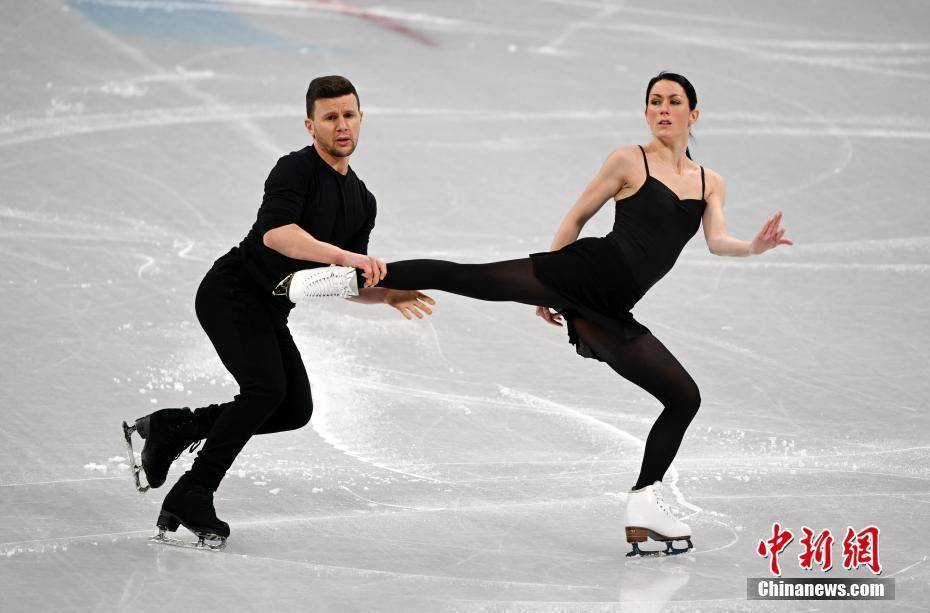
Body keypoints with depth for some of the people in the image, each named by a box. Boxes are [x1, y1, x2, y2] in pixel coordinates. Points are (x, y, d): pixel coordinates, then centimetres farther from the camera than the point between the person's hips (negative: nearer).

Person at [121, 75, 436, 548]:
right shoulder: (295, 170, -16)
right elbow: (275, 233, -35)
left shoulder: (362, 201, 10)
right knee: (266, 388, -24)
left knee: (296, 407, 1)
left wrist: (387, 294, -6)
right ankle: (190, 497, -15)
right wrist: (344, 256, -44)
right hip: (231, 291, -9)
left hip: (269, 309, 9)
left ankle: (169, 427, 13)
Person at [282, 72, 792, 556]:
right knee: (468, 278, -22)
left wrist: (756, 246, -22)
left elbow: (718, 242, 0)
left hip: (608, 312, 5)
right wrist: (548, 287, 5)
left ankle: (644, 506, 9)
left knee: (685, 397, 1)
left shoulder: (711, 183, 15)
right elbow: (577, 216, 7)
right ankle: (348, 277, -18)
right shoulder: (629, 161, 3)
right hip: (583, 270, -5)